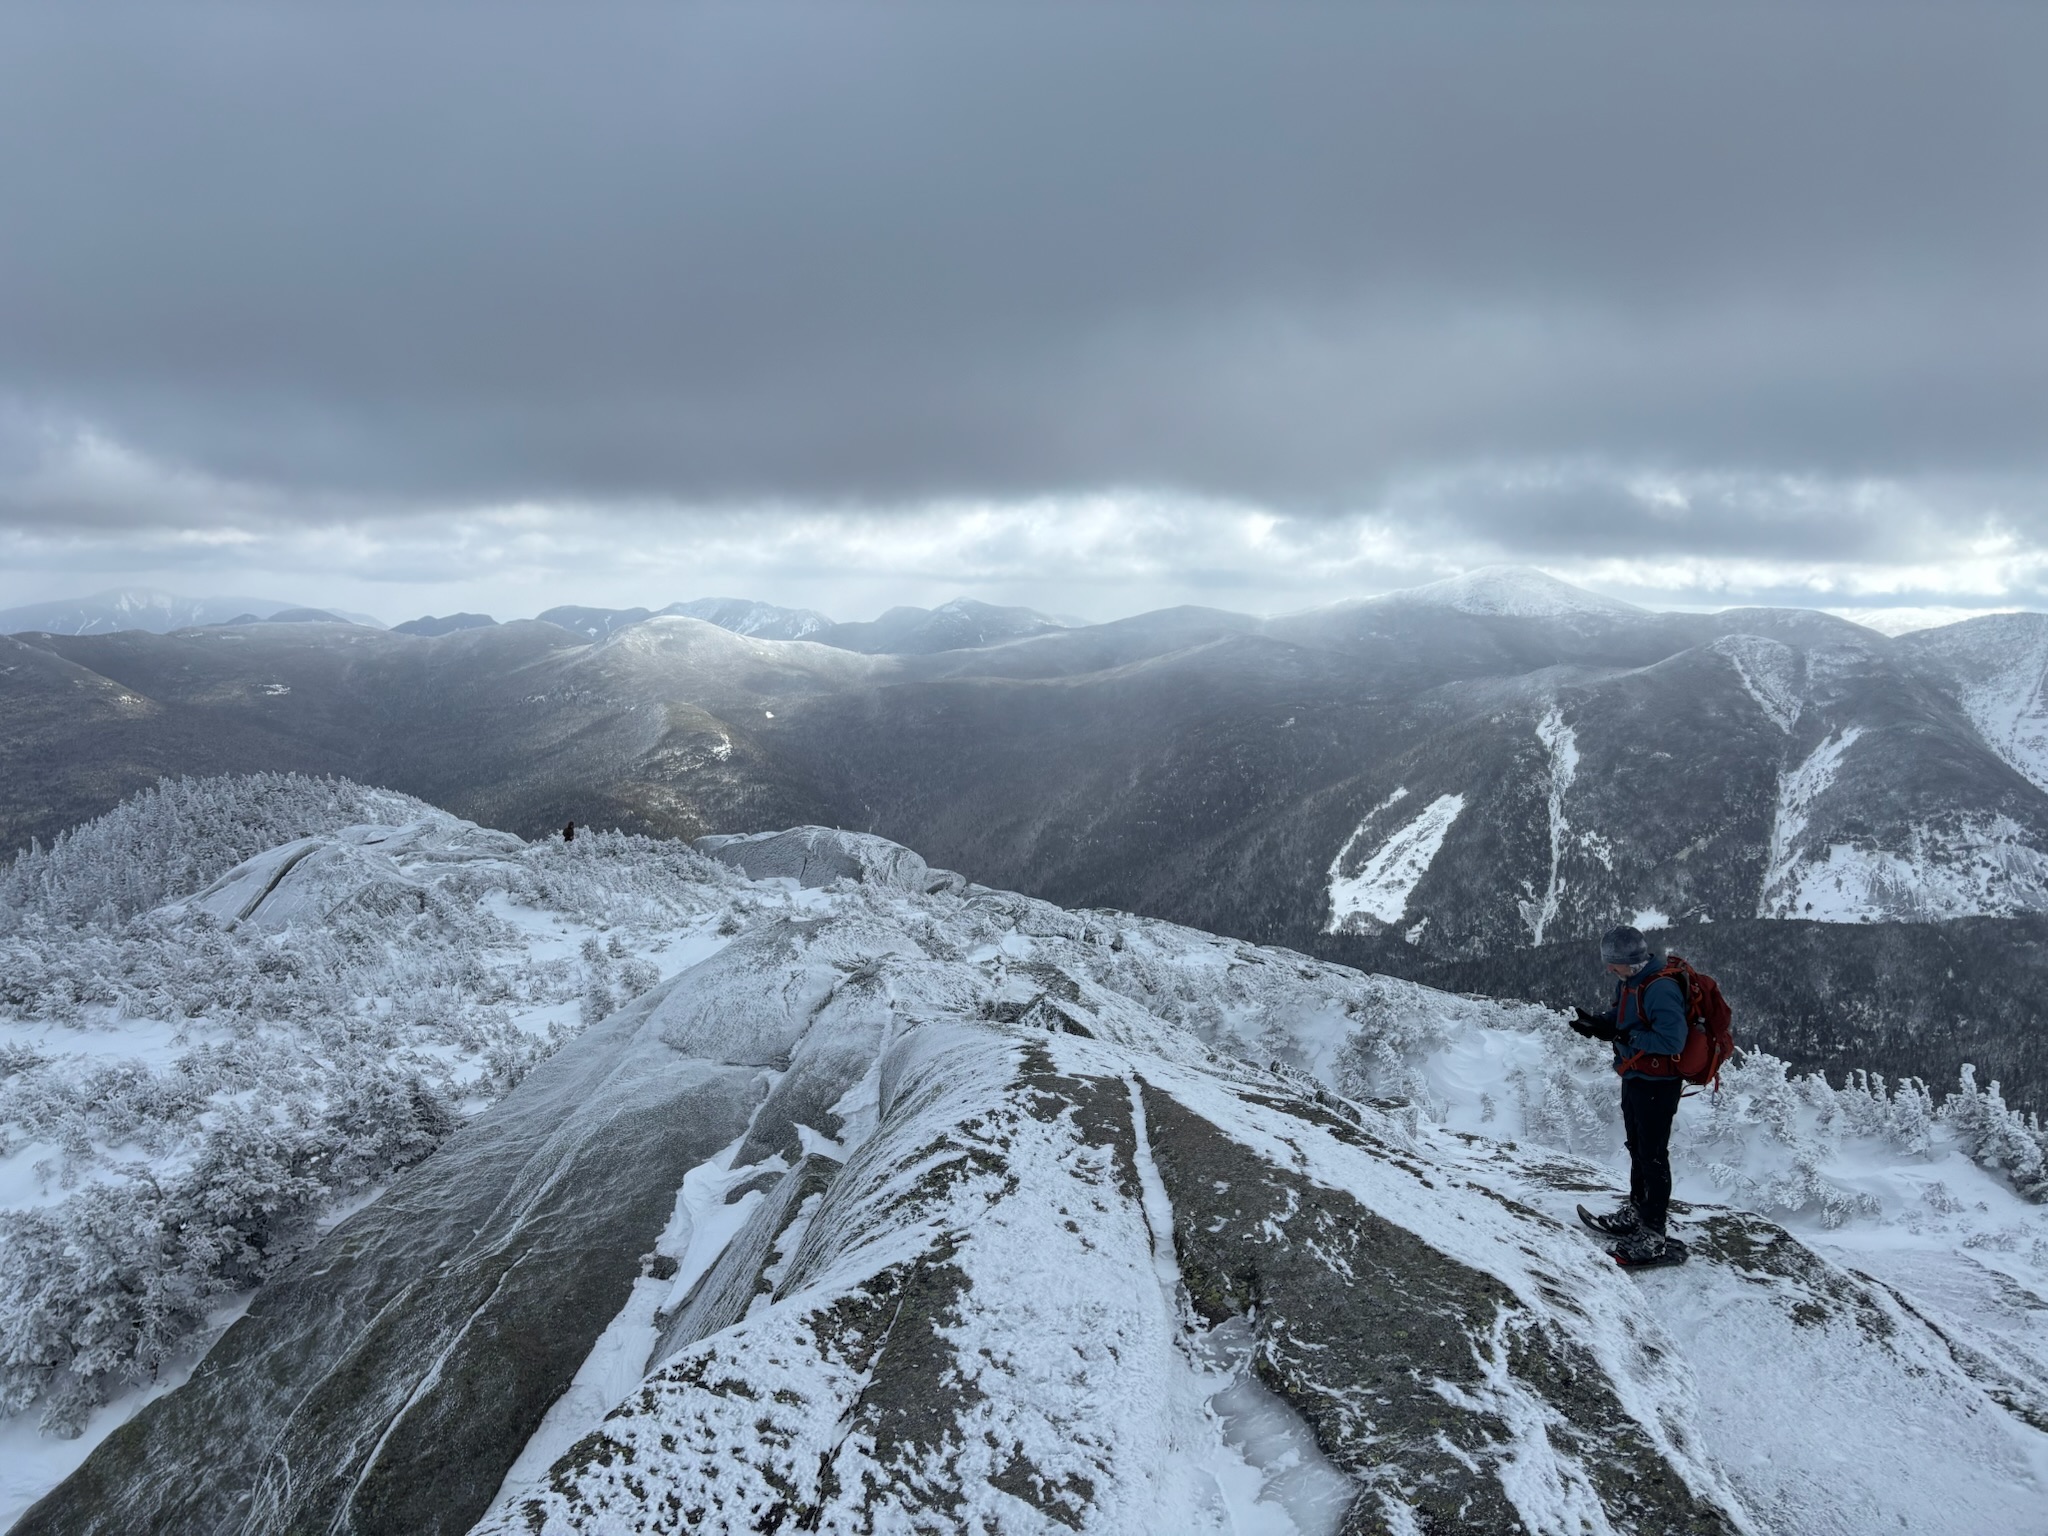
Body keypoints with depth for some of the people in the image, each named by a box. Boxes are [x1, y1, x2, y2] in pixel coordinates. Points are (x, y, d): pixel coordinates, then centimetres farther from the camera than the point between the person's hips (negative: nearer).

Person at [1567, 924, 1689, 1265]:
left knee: (1653, 1156, -1)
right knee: (1637, 1149, 23)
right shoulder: (1629, 982, 2)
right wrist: (1596, 1022, -5)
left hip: (1657, 1086, -10)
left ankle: (1655, 1238, 7)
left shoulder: (1661, 989, -28)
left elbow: (1671, 1040, -32)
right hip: (1634, 1079, 10)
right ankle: (1636, 1214, 40)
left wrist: (1621, 1035, -29)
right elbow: (1621, 1017, 15)